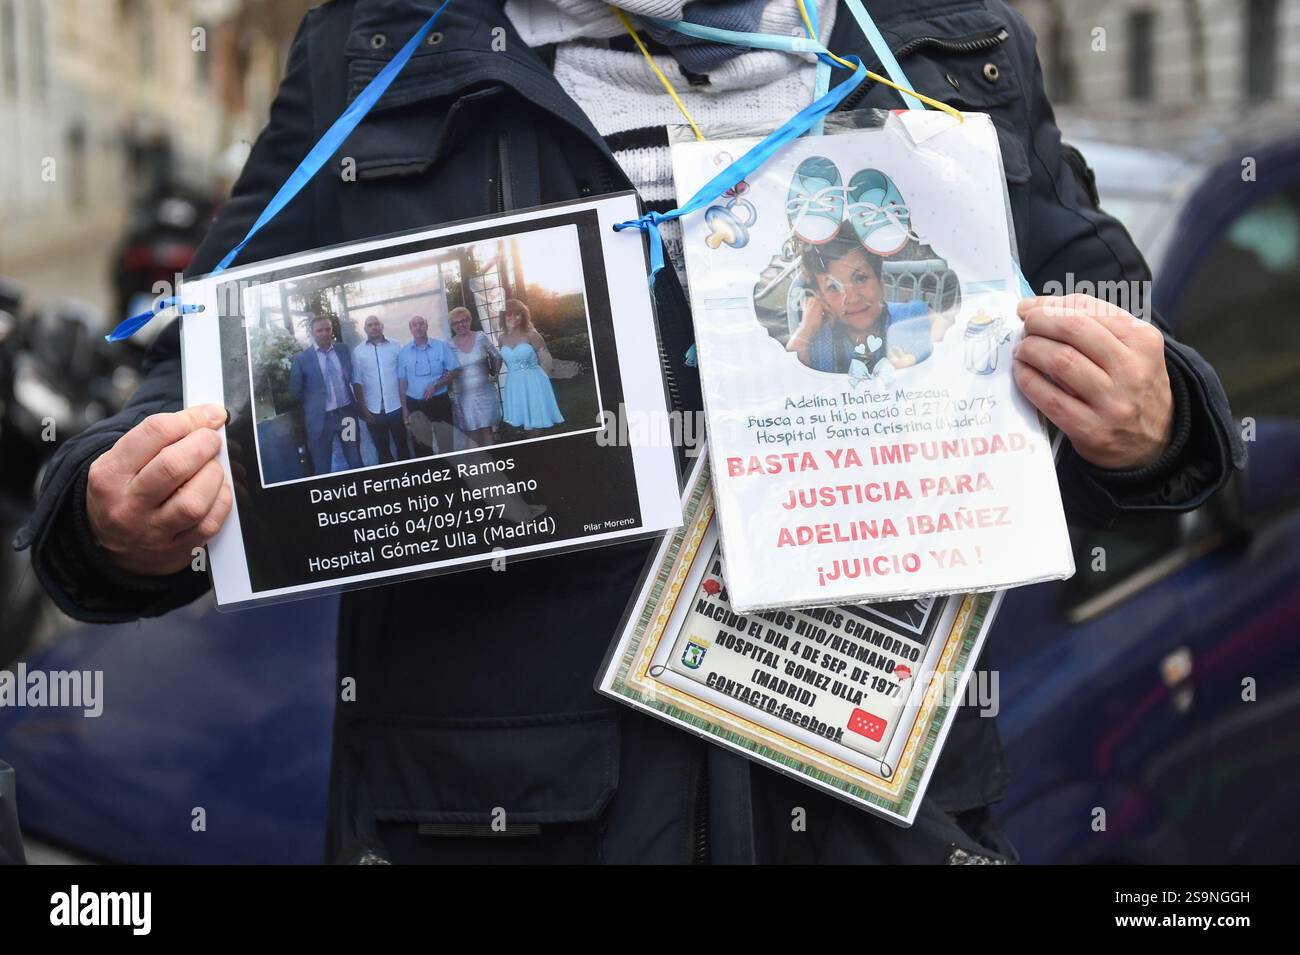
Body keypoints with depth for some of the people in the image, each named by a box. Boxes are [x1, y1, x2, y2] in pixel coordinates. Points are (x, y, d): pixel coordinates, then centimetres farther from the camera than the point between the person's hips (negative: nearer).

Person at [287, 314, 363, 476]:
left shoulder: (343, 350, 3)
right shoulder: (301, 358, -7)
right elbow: (295, 391, -1)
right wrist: (313, 404, 5)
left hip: (346, 413, 3)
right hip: (320, 419, -3)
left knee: (356, 461, 13)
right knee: (322, 468, 6)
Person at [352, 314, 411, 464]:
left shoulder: (395, 347, 2)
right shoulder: (359, 352, 3)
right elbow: (357, 382, 1)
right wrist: (362, 408, -4)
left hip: (396, 407, 0)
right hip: (373, 410, 0)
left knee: (402, 446, 8)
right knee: (382, 449, 9)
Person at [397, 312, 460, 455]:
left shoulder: (441, 346, -2)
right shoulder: (404, 352, 3)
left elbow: (455, 370, -2)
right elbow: (402, 381, 8)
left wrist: (435, 386, -14)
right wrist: (404, 407, 5)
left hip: (439, 401, -2)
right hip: (415, 404, 2)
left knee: (445, 444, 4)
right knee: (422, 445, 9)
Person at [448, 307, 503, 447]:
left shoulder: (481, 338, -2)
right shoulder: (449, 346, -4)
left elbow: (497, 357, 9)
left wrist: (494, 374, 1)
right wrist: (450, 389, -7)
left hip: (485, 392, 1)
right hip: (464, 395, -1)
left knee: (487, 430, 9)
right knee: (473, 434, 0)